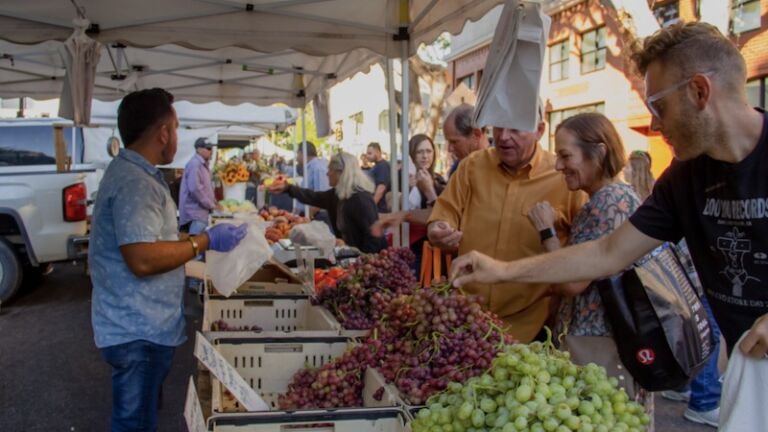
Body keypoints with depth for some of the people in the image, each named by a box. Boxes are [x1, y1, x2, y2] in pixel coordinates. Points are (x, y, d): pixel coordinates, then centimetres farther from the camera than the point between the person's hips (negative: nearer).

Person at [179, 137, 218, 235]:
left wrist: (213, 201, 11)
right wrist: (212, 204, -16)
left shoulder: (203, 165, 18)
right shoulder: (195, 164, -15)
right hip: (195, 213, -11)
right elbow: (195, 188, -24)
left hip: (201, 212, 11)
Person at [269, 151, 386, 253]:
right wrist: (287, 188, 16)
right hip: (352, 252, 8)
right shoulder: (337, 194, 5)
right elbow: (314, 197, 17)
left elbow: (373, 234, -24)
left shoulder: (360, 198, -22)